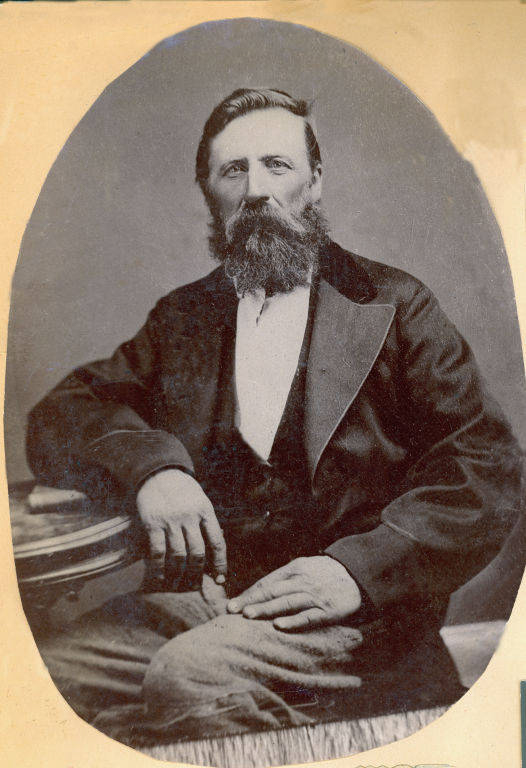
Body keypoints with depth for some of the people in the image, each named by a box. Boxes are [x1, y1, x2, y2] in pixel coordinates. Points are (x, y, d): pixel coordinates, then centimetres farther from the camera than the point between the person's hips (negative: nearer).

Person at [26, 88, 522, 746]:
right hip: (190, 596, 3)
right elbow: (55, 419, 9)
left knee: (189, 676, -29)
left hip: (351, 612, -2)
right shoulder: (182, 317, 16)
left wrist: (361, 567, -16)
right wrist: (146, 463, -14)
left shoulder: (393, 304, 6)